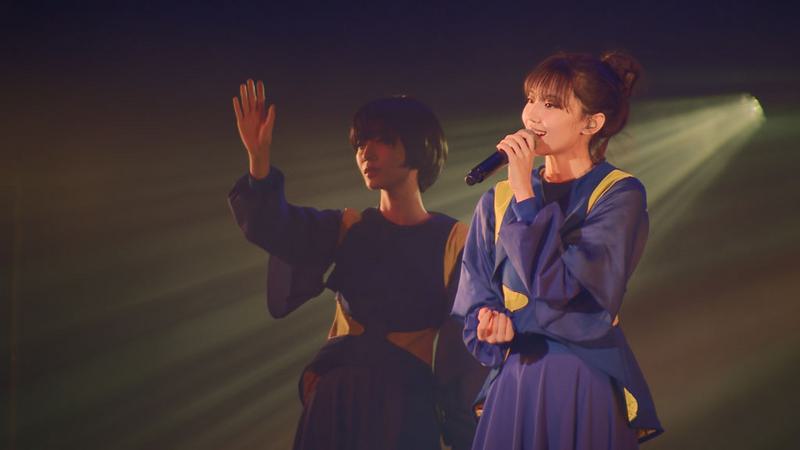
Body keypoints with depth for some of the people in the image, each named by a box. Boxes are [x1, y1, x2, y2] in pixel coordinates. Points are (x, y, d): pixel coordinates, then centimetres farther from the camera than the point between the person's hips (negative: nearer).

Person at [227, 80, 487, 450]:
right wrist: (259, 158, -26)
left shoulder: (454, 241, -4)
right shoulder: (347, 229, 6)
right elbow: (275, 229, -11)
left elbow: (466, 349, -5)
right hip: (332, 401, 4)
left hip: (405, 407, -3)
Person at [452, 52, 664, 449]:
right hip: (512, 384, 4)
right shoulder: (497, 202, 7)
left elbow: (565, 289, -19)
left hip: (588, 388, -4)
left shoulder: (620, 196, -8)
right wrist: (496, 330, -15)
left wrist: (526, 196, -15)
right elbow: (476, 305, 7)